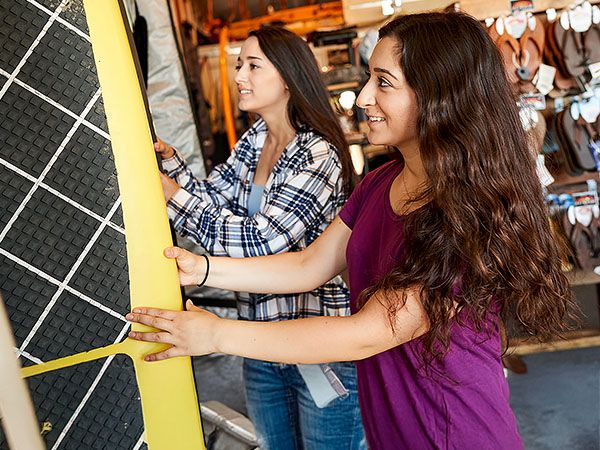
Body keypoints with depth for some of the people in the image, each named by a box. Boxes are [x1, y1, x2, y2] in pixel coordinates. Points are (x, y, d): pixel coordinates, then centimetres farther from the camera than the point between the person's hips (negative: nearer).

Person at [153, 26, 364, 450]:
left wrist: (173, 194, -23)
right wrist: (168, 159, -10)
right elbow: (208, 198, 5)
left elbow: (261, 242, -26)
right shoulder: (252, 144, 6)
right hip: (262, 342, 8)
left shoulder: (317, 154, -19)